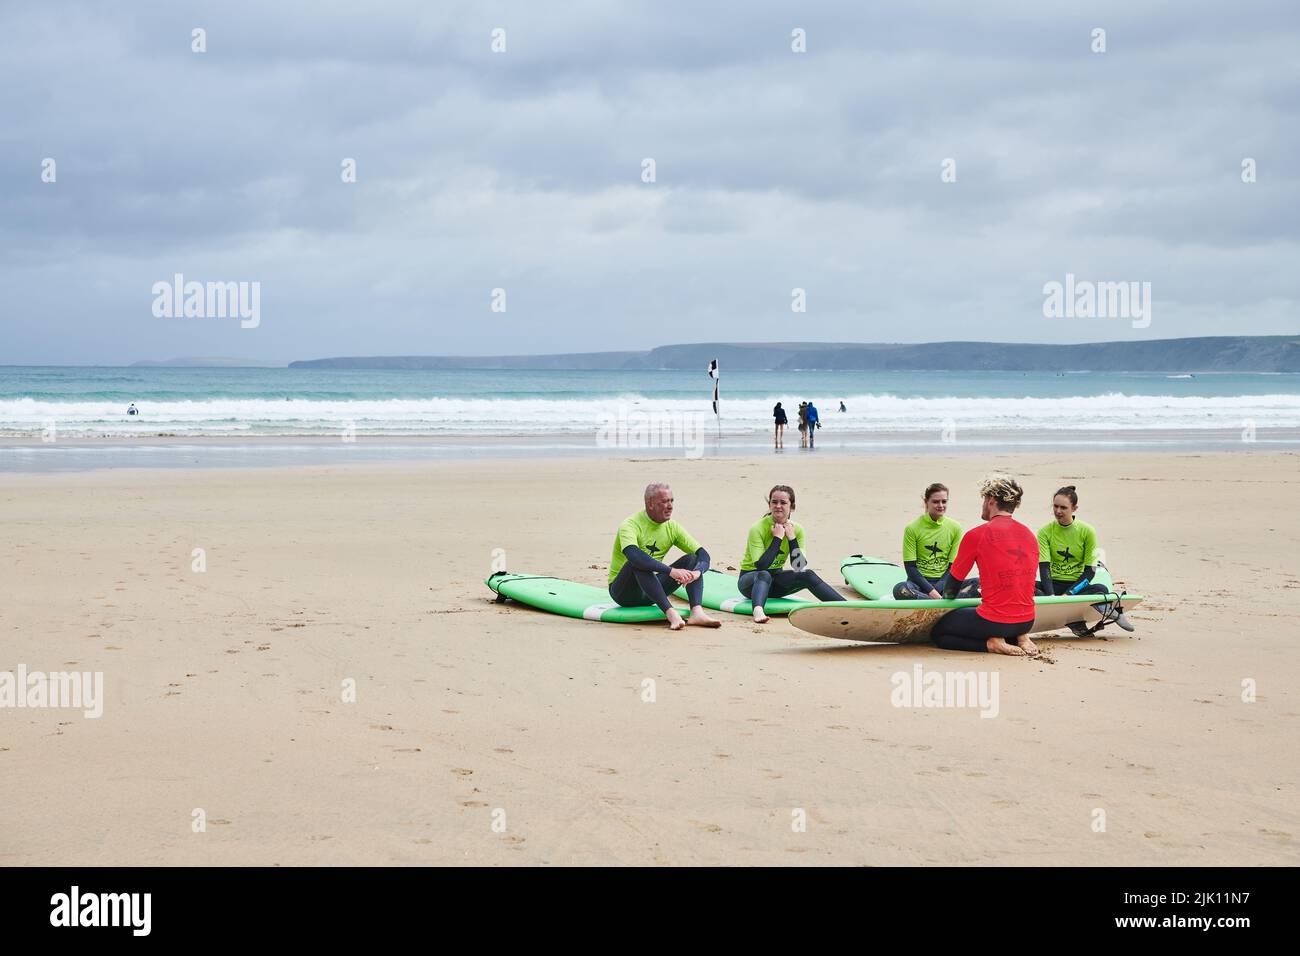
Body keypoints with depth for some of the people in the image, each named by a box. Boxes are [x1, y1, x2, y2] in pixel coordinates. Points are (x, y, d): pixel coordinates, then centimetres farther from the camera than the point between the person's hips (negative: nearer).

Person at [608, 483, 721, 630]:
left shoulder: (672, 528, 2)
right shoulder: (631, 525, -18)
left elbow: (703, 555, -4)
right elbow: (633, 555, -39)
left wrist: (697, 572, -27)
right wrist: (671, 571, -45)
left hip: (649, 594, 6)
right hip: (623, 593, -6)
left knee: (691, 559, -10)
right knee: (638, 563, -36)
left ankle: (697, 612, -32)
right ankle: (671, 613, -44)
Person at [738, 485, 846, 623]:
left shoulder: (796, 530, -5)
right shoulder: (758, 529, -19)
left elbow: (799, 568, -14)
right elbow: (761, 566, -30)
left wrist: (792, 538, -21)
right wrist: (777, 538, -27)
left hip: (775, 581, 5)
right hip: (750, 579, -5)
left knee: (808, 575, -18)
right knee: (764, 575, -38)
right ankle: (758, 611, -65)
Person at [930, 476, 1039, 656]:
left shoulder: (976, 535, -10)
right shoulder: (1030, 535, 7)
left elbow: (954, 578, 3)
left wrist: (948, 596, 26)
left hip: (993, 621, -6)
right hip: (1026, 622, 6)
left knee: (937, 633, 14)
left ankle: (991, 643, -5)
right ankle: (1019, 638, 8)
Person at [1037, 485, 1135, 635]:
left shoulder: (1087, 531, -3)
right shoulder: (1045, 532, 0)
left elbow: (1090, 571, -4)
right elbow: (1044, 568, -9)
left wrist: (1068, 594, -18)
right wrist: (1050, 596, -26)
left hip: (1077, 585, -2)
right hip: (1053, 585, 2)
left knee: (1102, 590, -33)